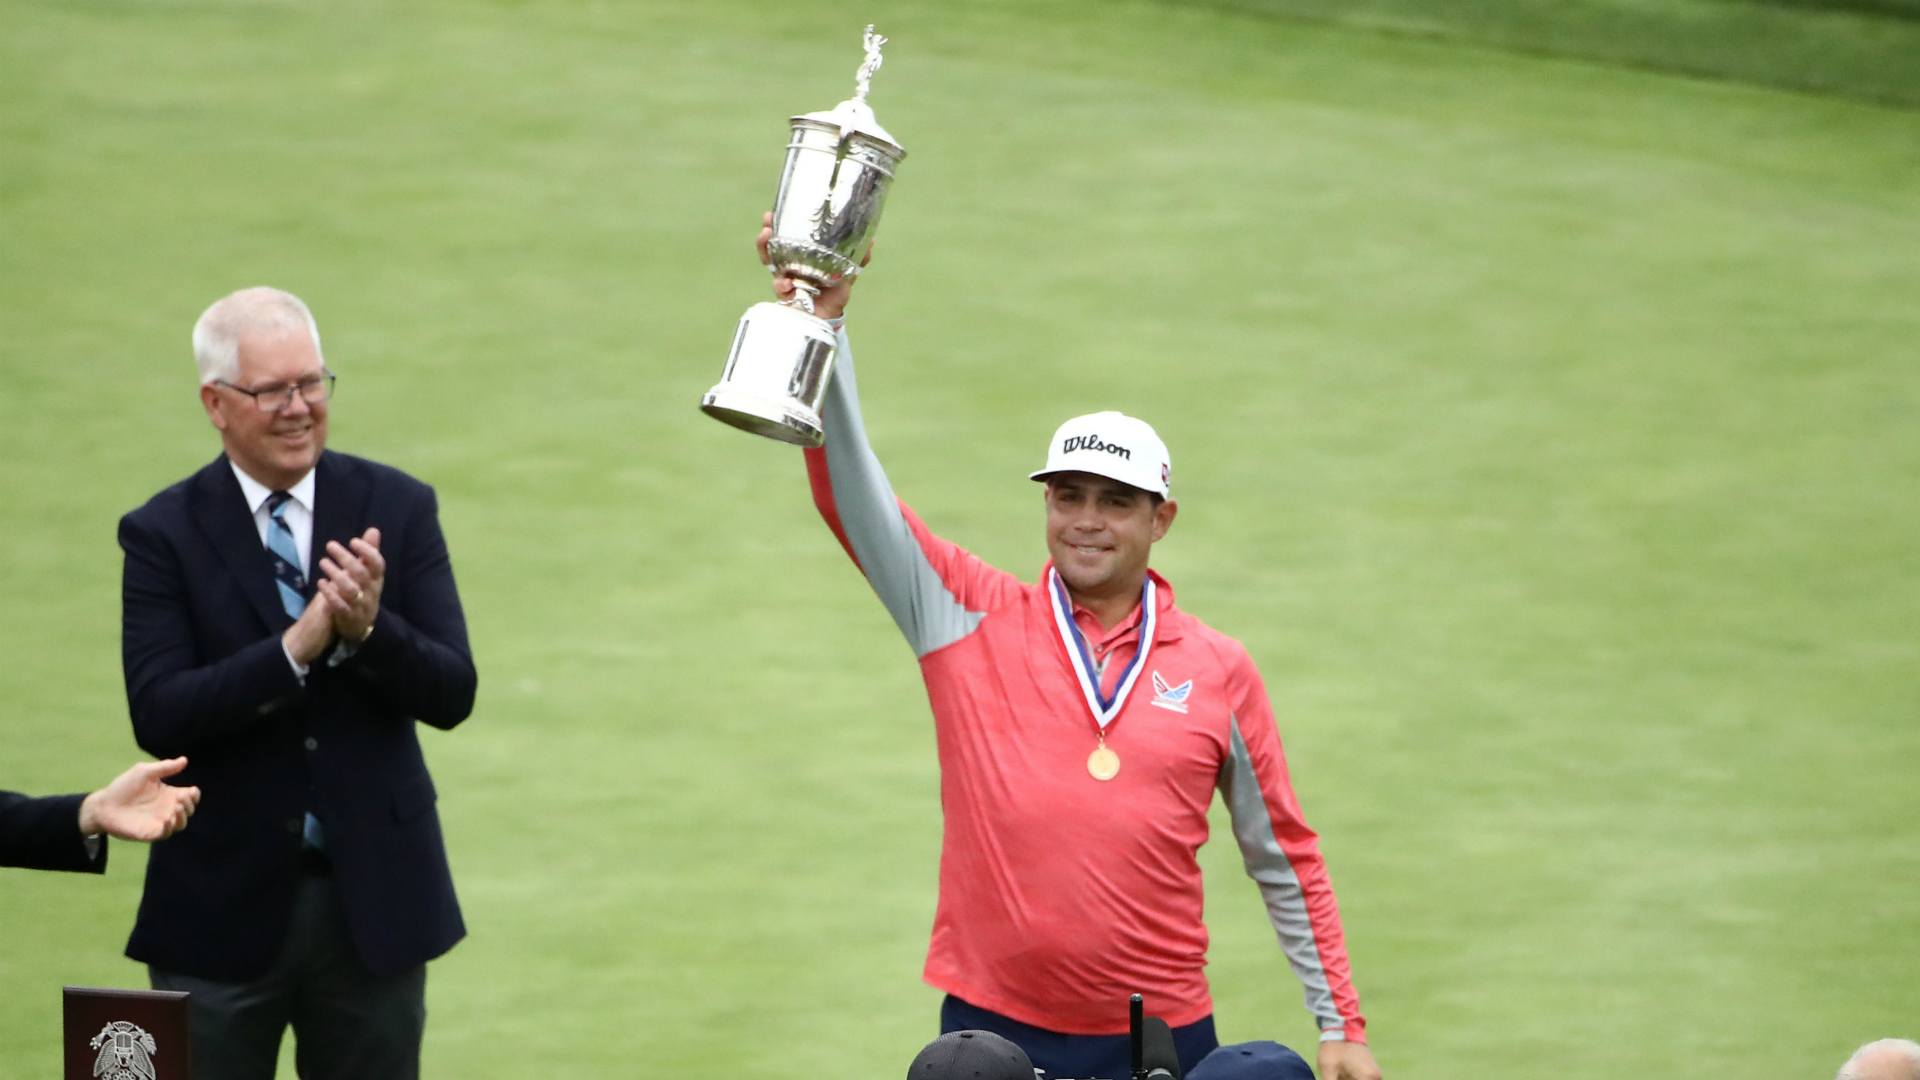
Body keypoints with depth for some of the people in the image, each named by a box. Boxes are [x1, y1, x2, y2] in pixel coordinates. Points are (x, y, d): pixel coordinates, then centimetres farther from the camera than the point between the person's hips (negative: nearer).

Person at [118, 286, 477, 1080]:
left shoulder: (397, 509, 0)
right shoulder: (164, 534, -4)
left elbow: (452, 695, -5)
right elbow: (158, 714, -15)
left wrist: (369, 630, -24)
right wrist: (297, 647, -26)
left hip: (374, 901, 2)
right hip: (222, 907, -1)